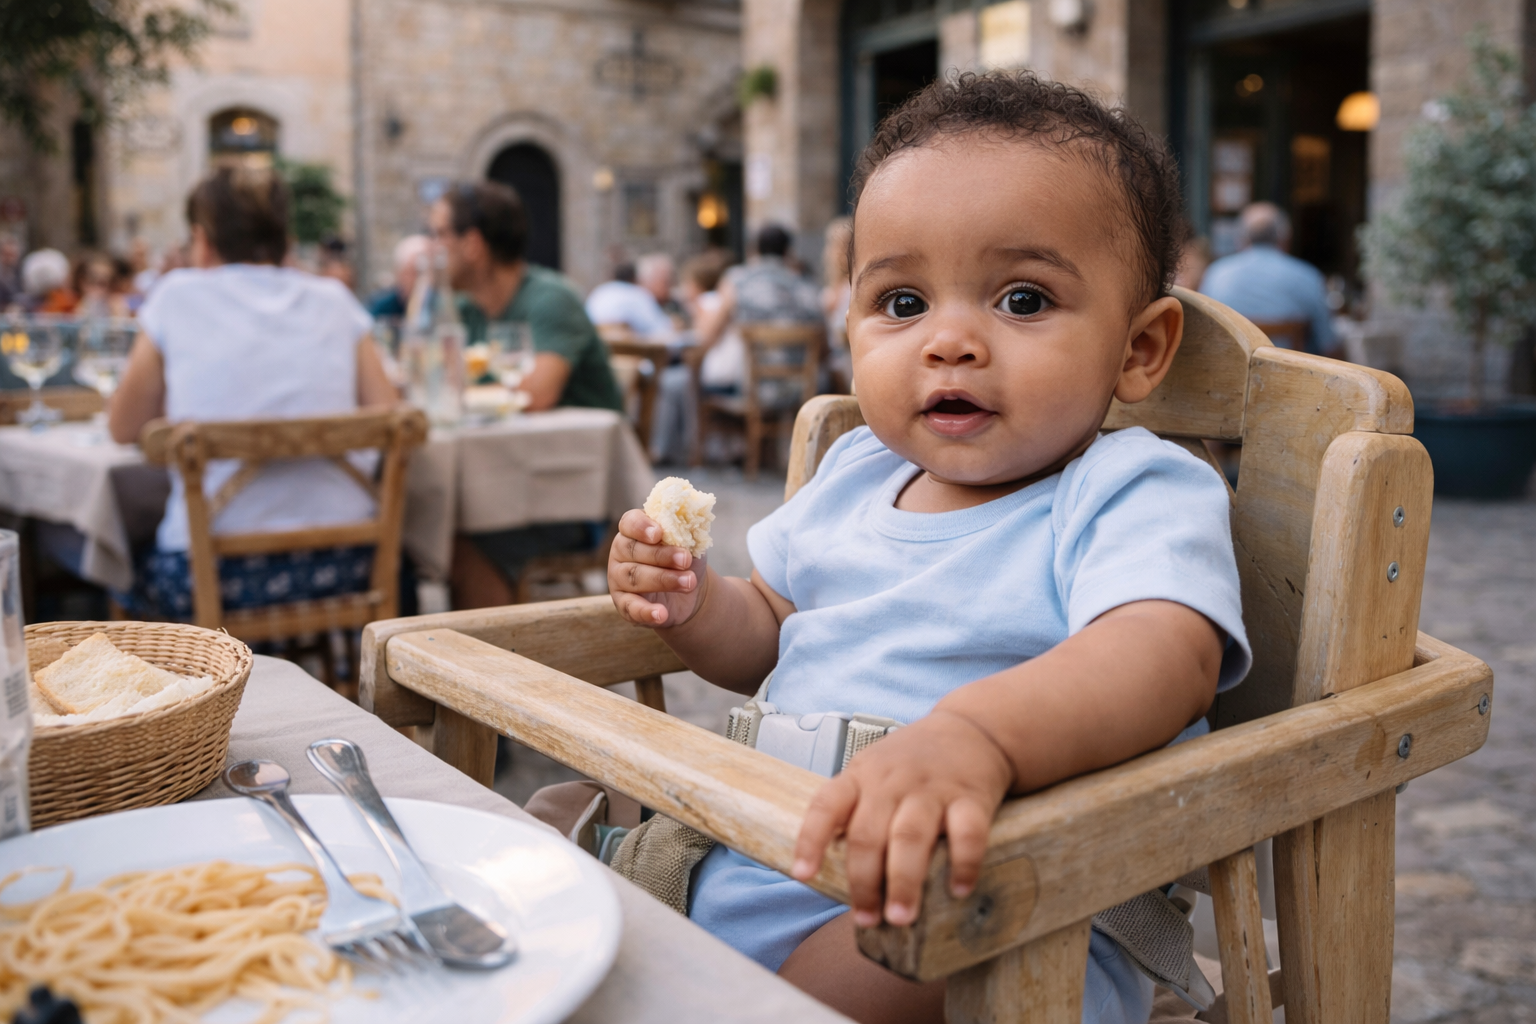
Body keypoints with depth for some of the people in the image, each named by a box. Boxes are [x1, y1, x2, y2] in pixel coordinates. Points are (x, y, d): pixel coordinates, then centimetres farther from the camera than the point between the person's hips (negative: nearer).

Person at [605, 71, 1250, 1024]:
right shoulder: (853, 477, 12)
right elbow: (768, 638, 25)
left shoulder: (1132, 496, -9)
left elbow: (1167, 657, -30)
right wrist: (693, 605, 2)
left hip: (1005, 925, -6)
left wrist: (976, 733, -50)